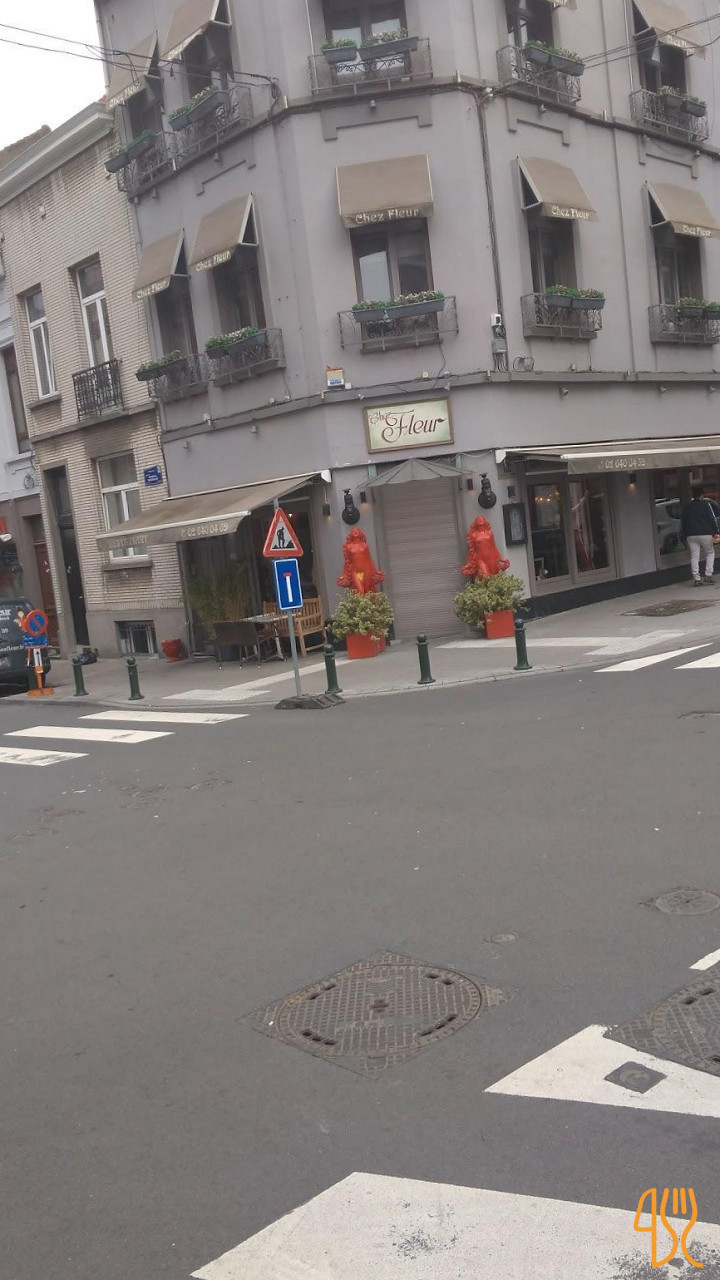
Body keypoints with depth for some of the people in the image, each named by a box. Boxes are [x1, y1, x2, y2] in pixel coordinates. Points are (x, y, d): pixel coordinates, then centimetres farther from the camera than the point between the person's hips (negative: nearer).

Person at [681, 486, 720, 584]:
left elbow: (683, 523, 16)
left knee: (694, 557, 3)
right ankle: (708, 576, 0)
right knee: (710, 553, 12)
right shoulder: (706, 504, 1)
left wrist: (685, 536, 19)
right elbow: (712, 518, -7)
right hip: (705, 534, -3)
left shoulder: (687, 507, 15)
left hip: (691, 536, 3)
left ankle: (696, 579, -3)